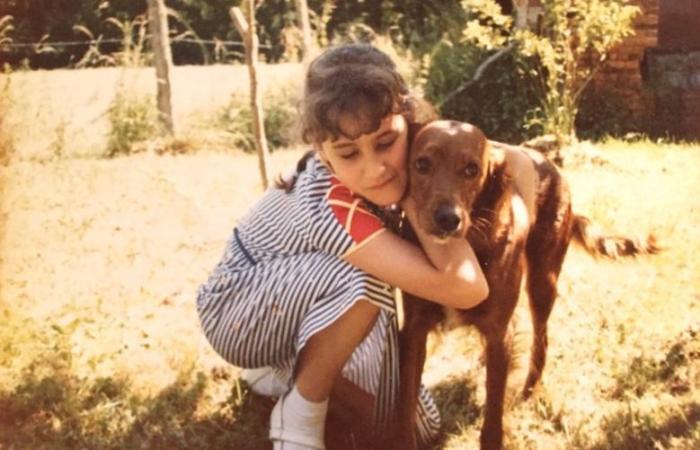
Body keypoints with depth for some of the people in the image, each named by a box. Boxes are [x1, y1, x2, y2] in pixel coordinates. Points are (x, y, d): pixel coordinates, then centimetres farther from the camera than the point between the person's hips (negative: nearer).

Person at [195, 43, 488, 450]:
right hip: (236, 312, -8)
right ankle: (299, 415, -13)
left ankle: (285, 367, 22)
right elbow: (466, 288, -47)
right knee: (362, 280, -37)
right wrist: (416, 194, -38)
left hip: (297, 307, 8)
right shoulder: (335, 207, -39)